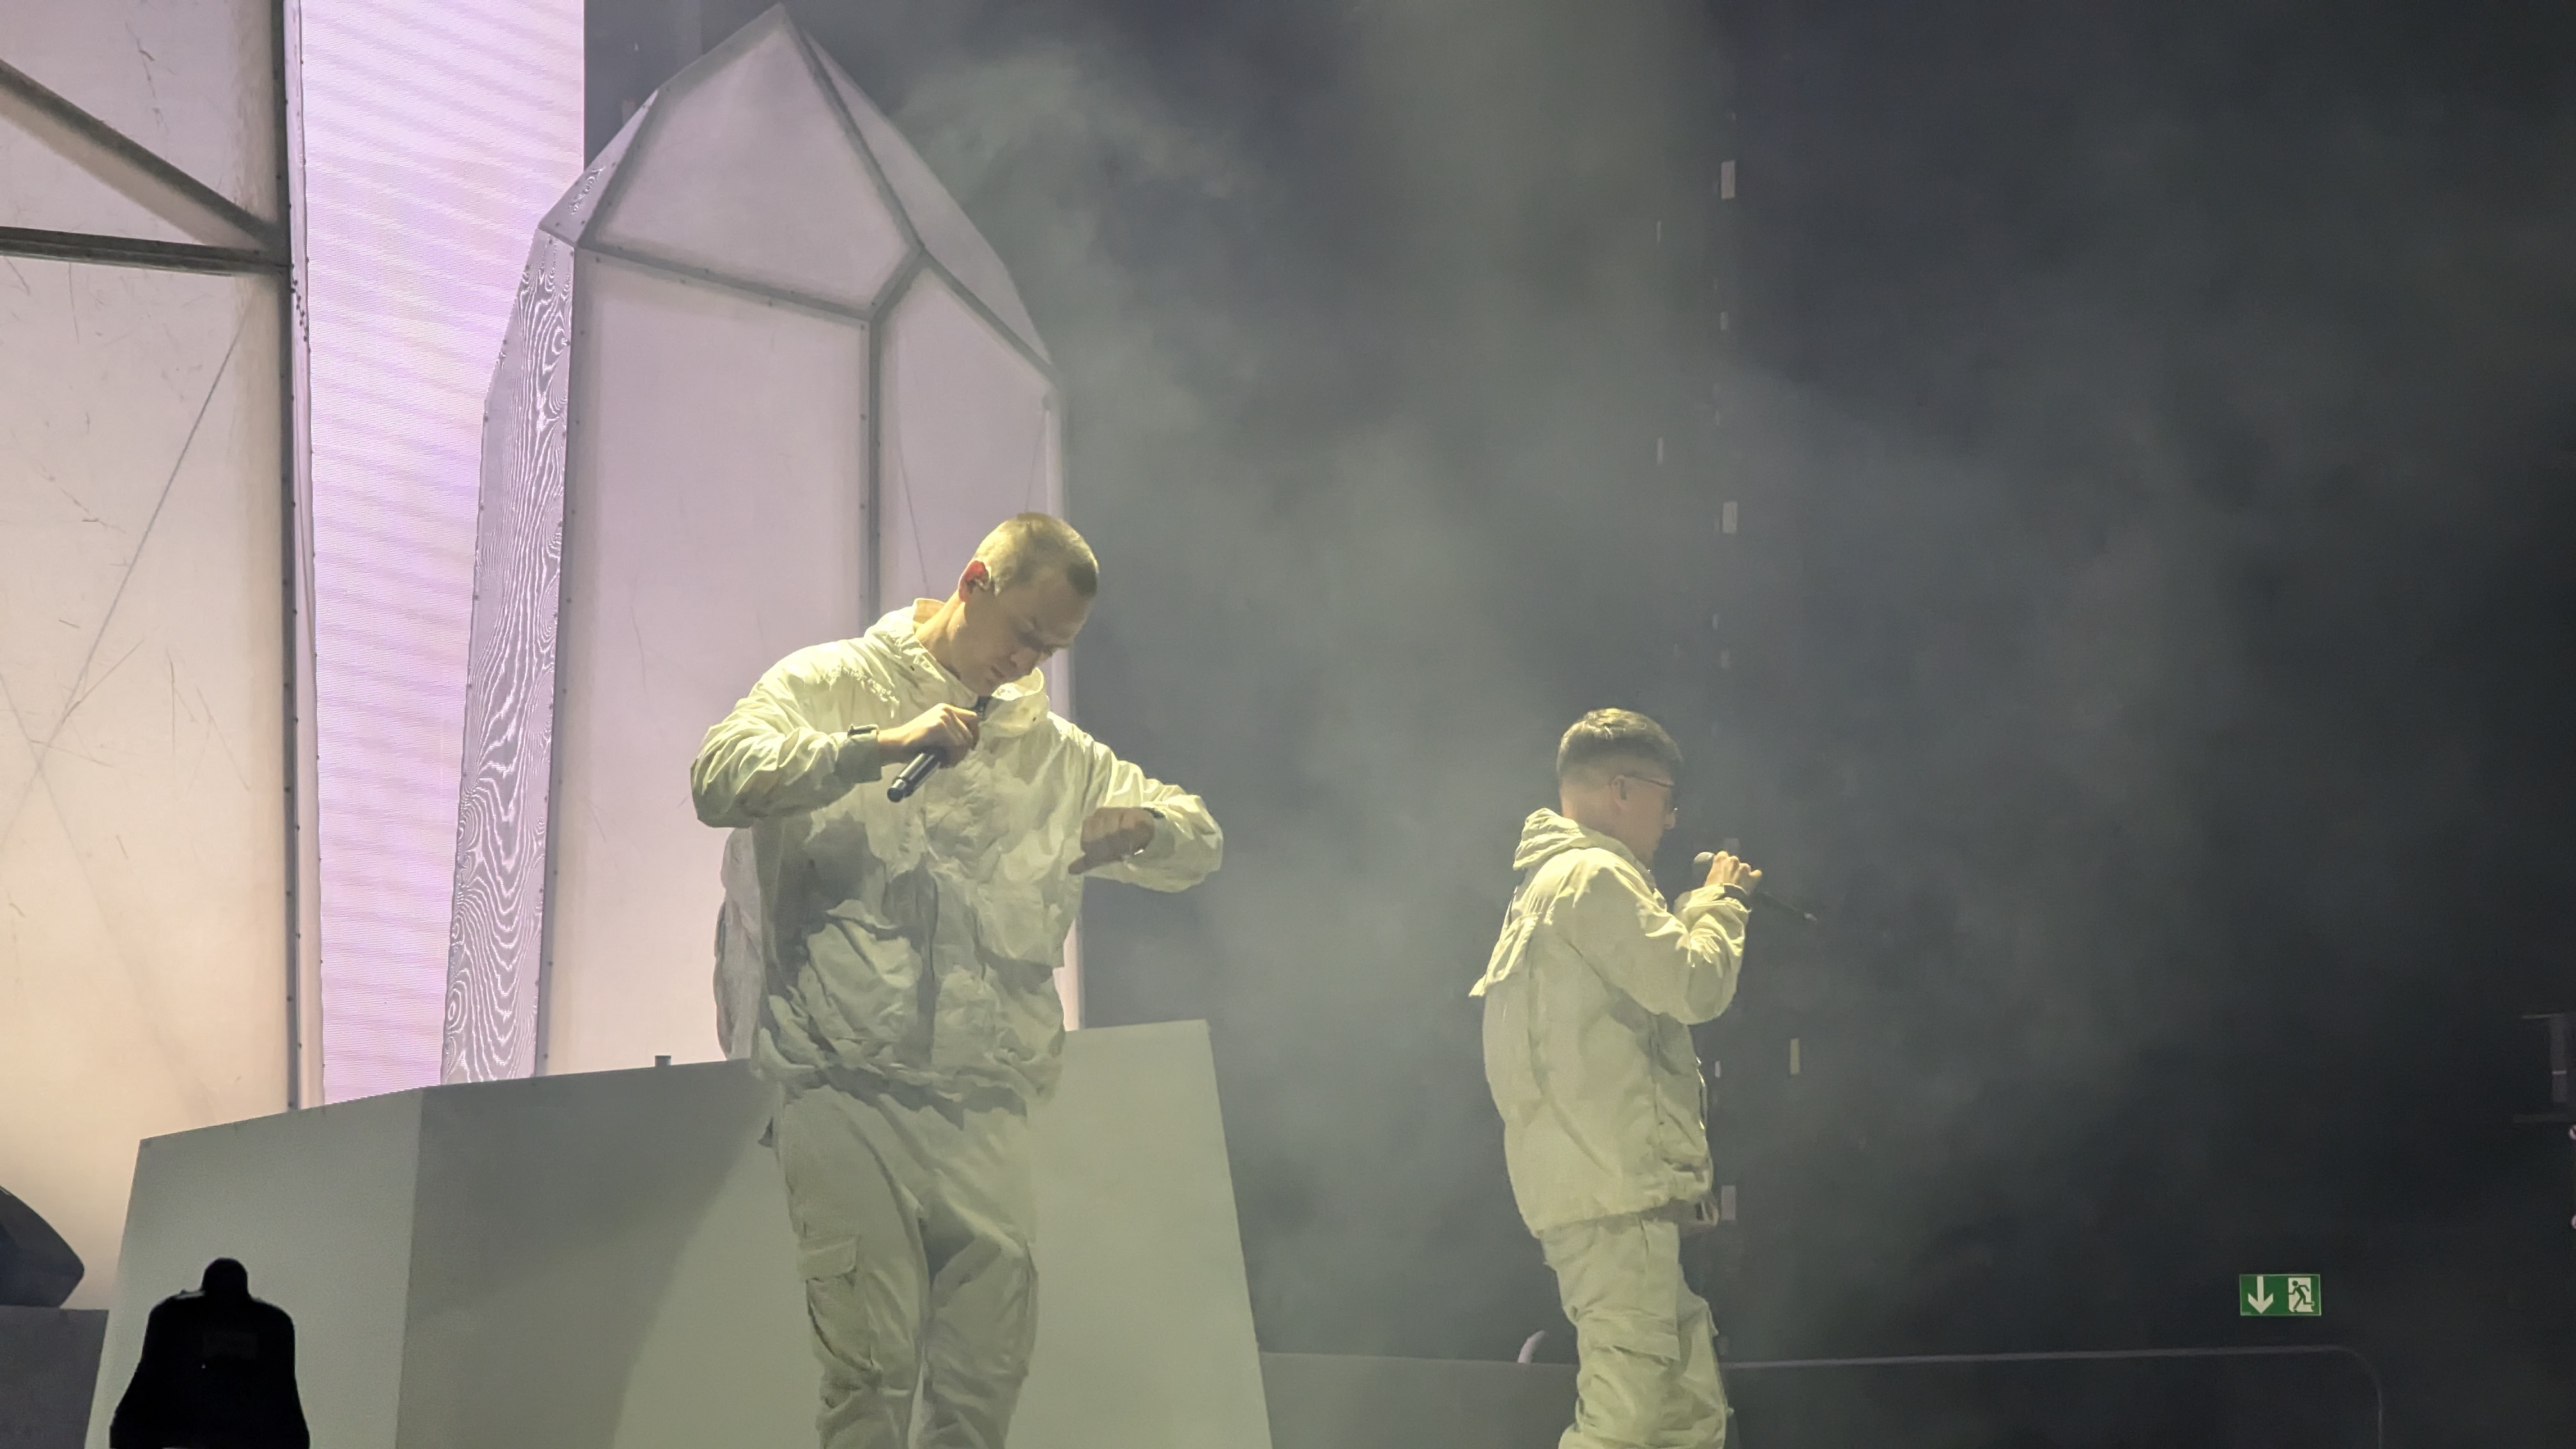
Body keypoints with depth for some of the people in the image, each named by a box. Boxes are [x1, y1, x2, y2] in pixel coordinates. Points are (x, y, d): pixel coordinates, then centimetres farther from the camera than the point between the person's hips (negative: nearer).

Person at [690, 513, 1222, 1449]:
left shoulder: (1053, 749, 23)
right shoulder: (832, 686, 9)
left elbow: (1201, 842, 26)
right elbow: (721, 779, -9)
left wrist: (1141, 829, 3)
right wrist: (879, 746, -16)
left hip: (987, 1112, 5)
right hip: (850, 1095, -5)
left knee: (989, 1372, -1)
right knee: (873, 1370, -13)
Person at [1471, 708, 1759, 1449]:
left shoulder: (1550, 882, 24)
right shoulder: (1595, 876, -9)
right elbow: (1695, 986, -15)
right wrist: (1720, 900, -1)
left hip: (1617, 1186, 11)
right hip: (1614, 1193, -11)